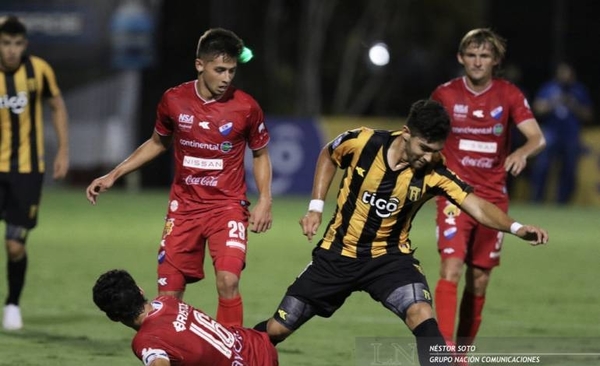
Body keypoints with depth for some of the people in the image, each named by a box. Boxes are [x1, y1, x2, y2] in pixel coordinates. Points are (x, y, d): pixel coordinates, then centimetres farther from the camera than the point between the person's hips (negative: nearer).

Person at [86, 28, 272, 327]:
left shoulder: (245, 107, -9)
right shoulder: (174, 101, -4)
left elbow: (260, 154, 7)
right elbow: (157, 143, 15)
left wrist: (264, 200, -7)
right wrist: (113, 176, 12)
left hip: (228, 207, -2)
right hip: (184, 207, 3)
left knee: (228, 281, -22)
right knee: (169, 294, 1)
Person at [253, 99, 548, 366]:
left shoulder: (434, 172, -19)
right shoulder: (362, 142, -18)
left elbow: (476, 206, -27)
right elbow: (328, 156, 4)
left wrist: (516, 228, -44)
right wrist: (316, 207, -1)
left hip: (389, 256, -1)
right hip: (338, 253, 1)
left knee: (421, 315, -28)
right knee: (277, 329, 3)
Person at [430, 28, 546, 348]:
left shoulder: (509, 95, -1)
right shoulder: (445, 94, -1)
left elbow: (537, 137, -12)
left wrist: (523, 152, -32)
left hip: (493, 197, 2)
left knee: (479, 281, 6)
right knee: (451, 268, -19)